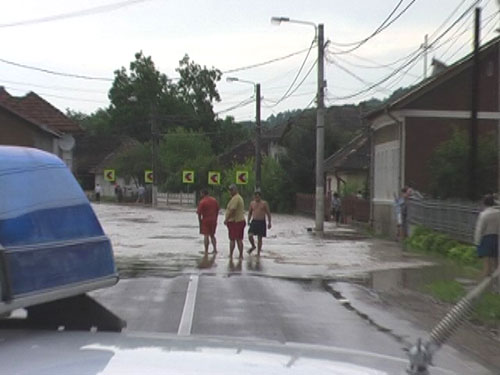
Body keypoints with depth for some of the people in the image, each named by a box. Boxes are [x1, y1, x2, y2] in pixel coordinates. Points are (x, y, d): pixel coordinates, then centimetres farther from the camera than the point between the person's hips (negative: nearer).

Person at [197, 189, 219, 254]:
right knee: (212, 235, 18)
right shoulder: (215, 200, 6)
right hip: (213, 221, 6)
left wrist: (200, 221, 0)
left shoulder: (202, 202, -12)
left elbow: (199, 213, -11)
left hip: (205, 220, -5)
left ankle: (206, 251, -2)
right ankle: (215, 249, 13)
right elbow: (217, 211, 11)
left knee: (206, 236, -2)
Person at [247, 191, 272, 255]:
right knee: (250, 235, -12)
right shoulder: (252, 203, 7)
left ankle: (258, 252, 11)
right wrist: (248, 221, 8)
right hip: (254, 221, 3)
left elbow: (268, 213, -2)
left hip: (261, 222, -2)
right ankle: (253, 246, 16)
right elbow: (250, 212, 17)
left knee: (259, 238, 1)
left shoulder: (264, 203, -3)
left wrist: (269, 222, -7)